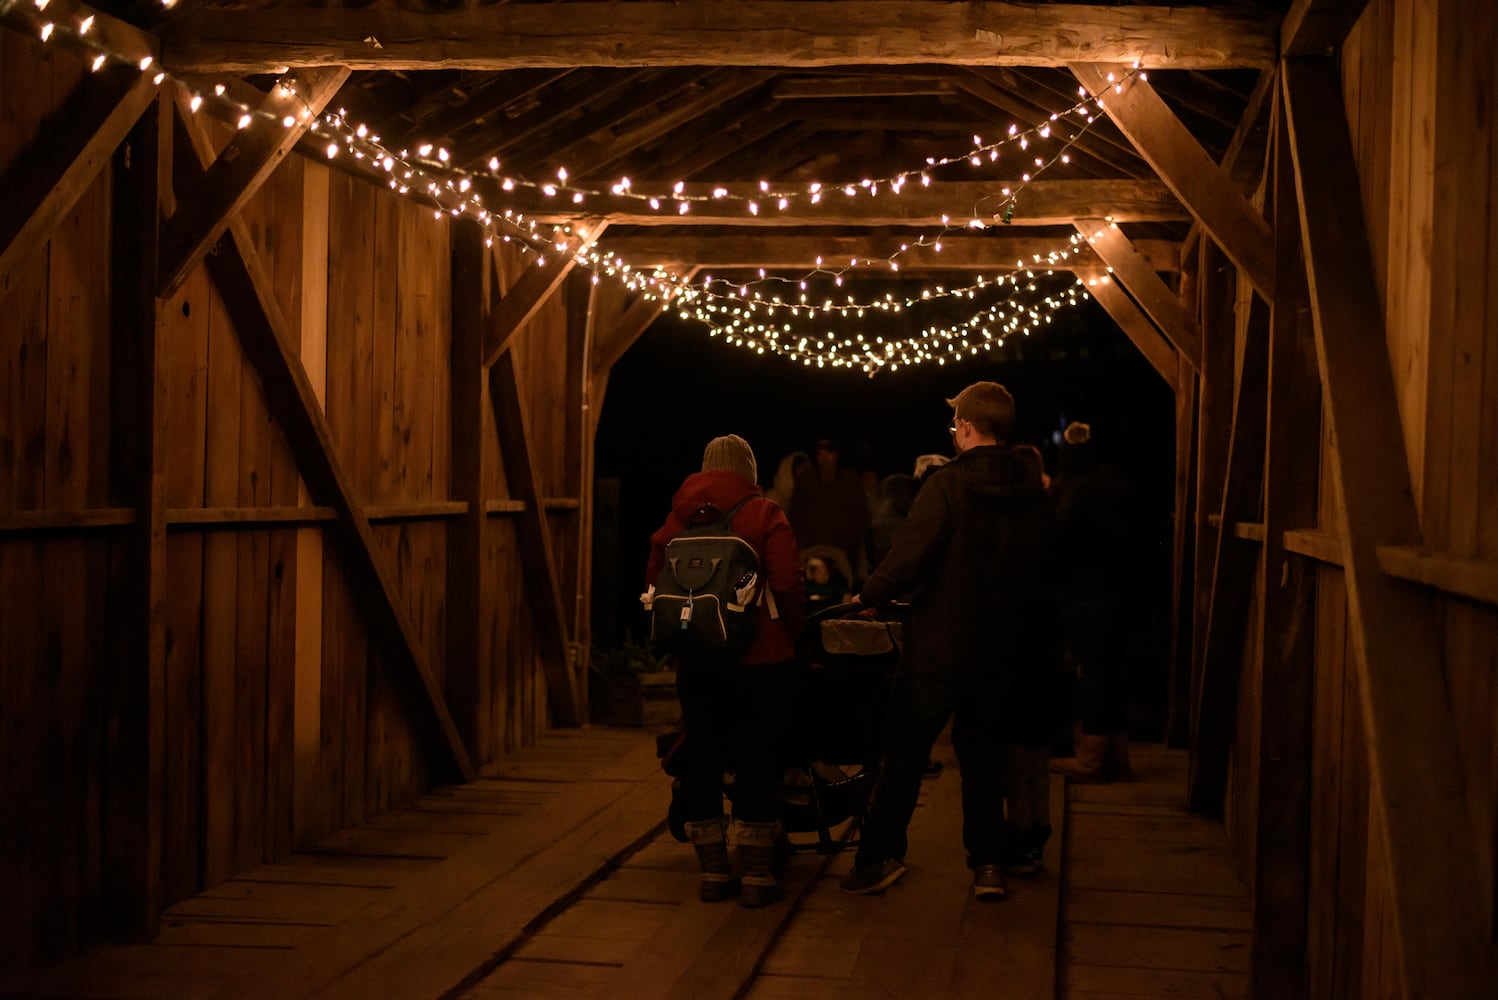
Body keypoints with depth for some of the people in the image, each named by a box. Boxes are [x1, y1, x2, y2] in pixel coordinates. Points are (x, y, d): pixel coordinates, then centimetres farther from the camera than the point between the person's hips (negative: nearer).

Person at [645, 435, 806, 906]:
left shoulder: (678, 518, 6)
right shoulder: (765, 515, -6)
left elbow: (654, 583, 8)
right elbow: (788, 585, -12)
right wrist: (791, 636, 4)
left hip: (696, 661, 4)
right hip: (760, 657, -3)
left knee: (701, 762, 11)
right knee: (757, 763, 4)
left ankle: (713, 873, 16)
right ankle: (756, 876, 7)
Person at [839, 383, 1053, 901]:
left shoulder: (948, 484, -15)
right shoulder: (1030, 495, 2)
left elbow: (909, 558, -19)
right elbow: (1034, 570, 9)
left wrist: (868, 594, -3)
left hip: (938, 648, -5)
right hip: (996, 650, 5)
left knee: (904, 755, 5)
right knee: (982, 755, 15)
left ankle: (879, 858, 10)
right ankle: (988, 864, 16)